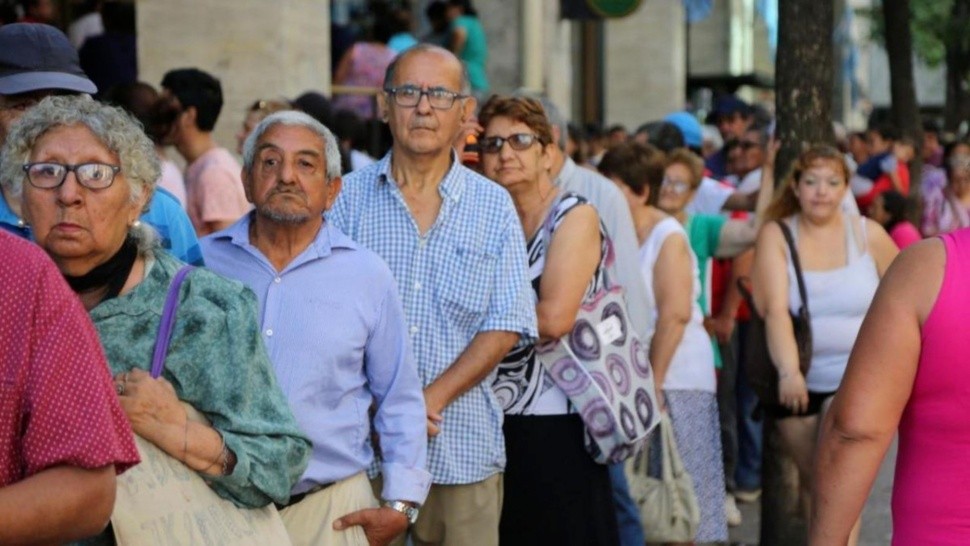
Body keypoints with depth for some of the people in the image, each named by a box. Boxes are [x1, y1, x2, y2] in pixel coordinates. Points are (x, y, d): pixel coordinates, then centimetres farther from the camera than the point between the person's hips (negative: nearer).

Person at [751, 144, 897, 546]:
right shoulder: (776, 236, -5)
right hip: (796, 382, 2)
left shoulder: (868, 234, -3)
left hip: (858, 378, -1)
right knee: (812, 481, 12)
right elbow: (775, 309, -18)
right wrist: (789, 372, -33)